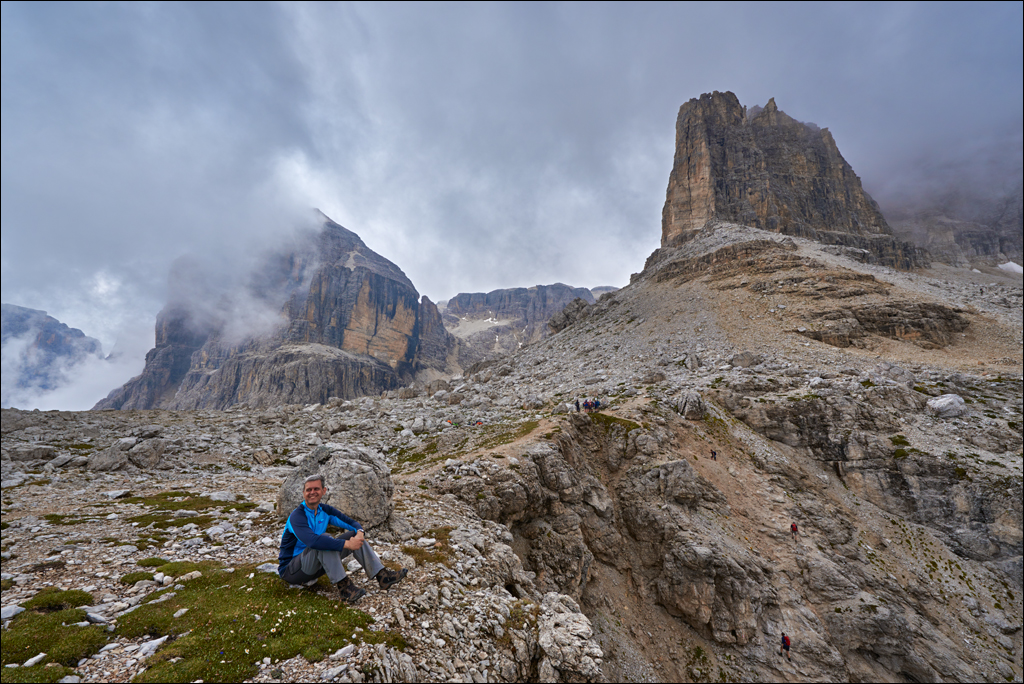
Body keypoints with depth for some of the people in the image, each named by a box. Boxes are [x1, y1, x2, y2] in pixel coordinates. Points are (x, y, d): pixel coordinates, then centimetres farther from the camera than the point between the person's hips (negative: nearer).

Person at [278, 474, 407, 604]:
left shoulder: (325, 510, 2)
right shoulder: (297, 516, -21)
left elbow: (352, 523, 4)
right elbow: (312, 541, -39)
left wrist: (359, 533, -21)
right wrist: (347, 544, -39)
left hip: (317, 565, 7)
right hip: (290, 570, -7)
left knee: (354, 535, -7)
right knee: (324, 539, -34)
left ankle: (382, 575, -15)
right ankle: (343, 587, -33)